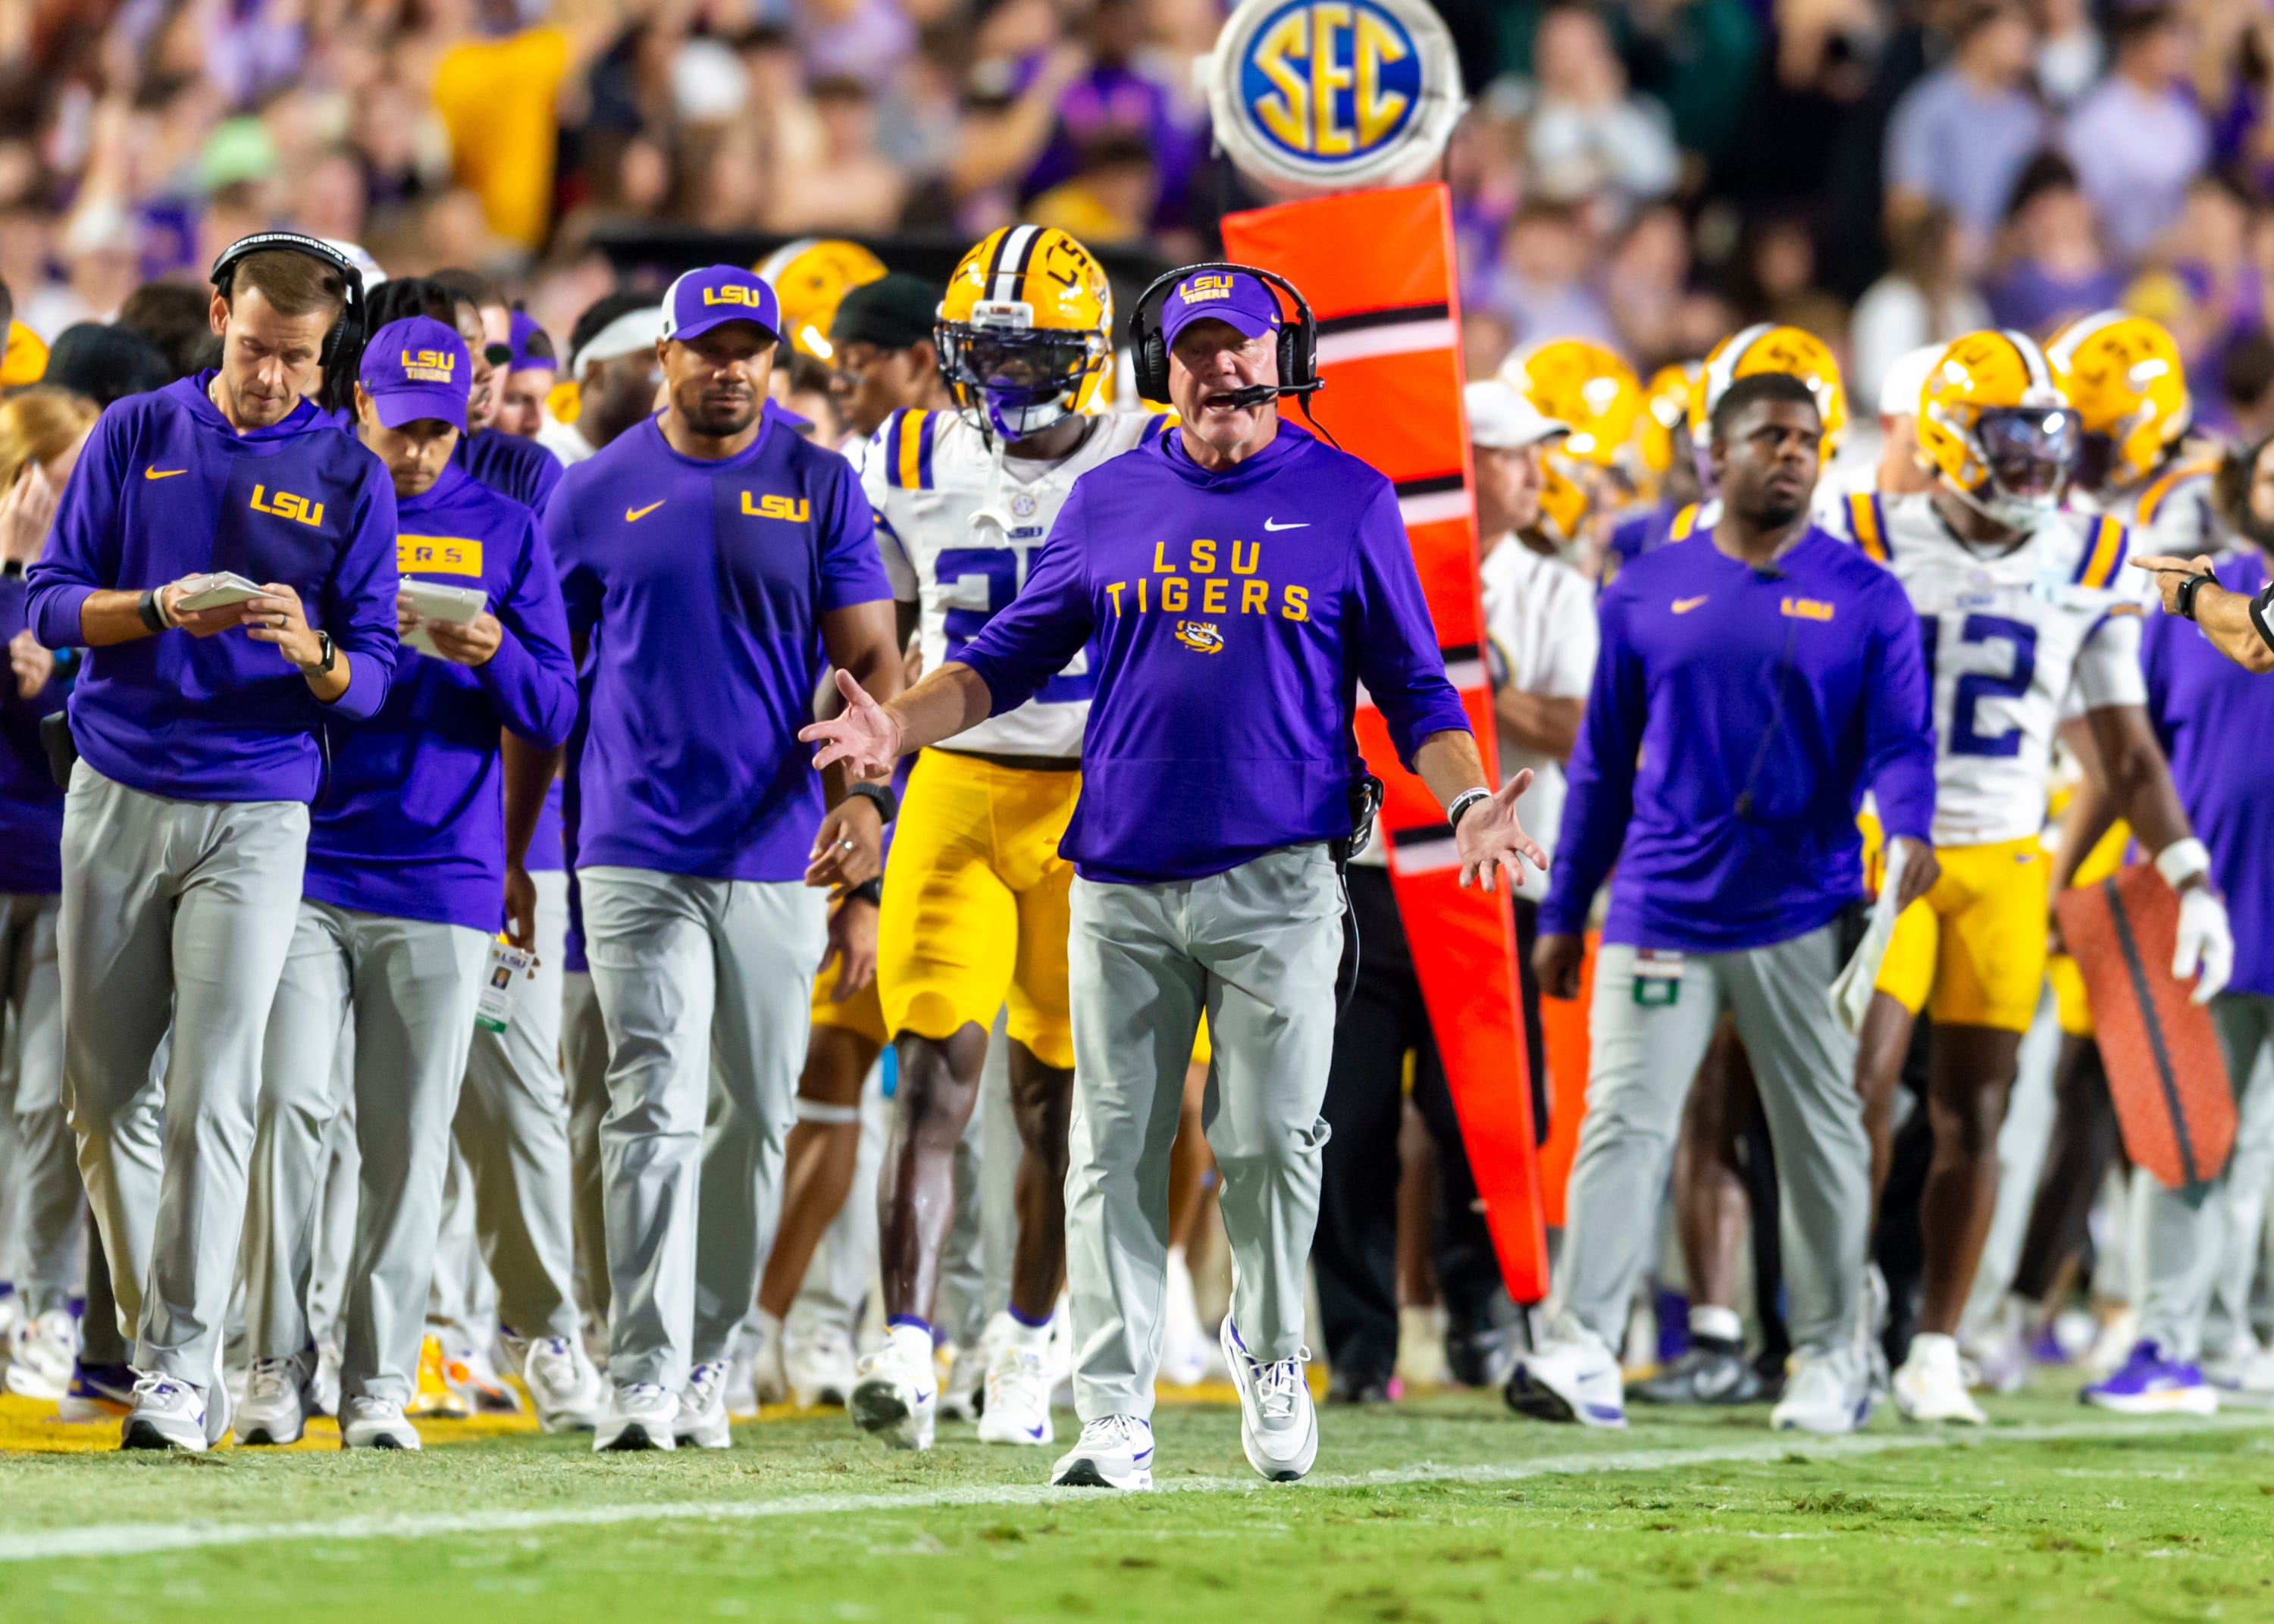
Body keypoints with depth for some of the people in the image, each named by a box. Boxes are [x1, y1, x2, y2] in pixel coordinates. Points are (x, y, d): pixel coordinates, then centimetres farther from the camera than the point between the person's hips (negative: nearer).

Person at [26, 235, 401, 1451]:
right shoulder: (137, 434, 6)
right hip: (117, 800, 2)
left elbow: (371, 679, 0)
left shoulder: (348, 477, 2)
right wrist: (159, 609, -15)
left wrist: (309, 652, -22)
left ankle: (187, 1372, -10)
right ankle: (154, 1336, 18)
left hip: (257, 814, -2)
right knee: (105, 1092, 4)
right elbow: (51, 599, 4)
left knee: (210, 1100, -10)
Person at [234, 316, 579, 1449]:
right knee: (287, 1102, -11)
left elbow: (554, 715, 6)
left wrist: (493, 655, -14)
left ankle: (379, 1383, 5)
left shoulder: (503, 532, 9)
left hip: (442, 877, 0)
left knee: (408, 1139, 0)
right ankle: (276, 1366, -4)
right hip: (304, 865, 0)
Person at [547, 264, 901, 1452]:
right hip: (637, 854, -2)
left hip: (777, 859, 2)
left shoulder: (820, 488, 5)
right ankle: (642, 1379, -15)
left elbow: (873, 661, 3)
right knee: (656, 1111, -11)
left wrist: (870, 789, -15)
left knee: (751, 1119, 8)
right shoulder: (597, 494, 5)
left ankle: (707, 1364, 20)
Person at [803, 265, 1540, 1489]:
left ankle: (1268, 1348, 20)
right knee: (1116, 1149, 0)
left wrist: (1467, 801, -8)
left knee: (1270, 1139, -5)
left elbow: (1411, 689, 8)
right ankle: (1113, 1414, 2)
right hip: (1123, 878, 2)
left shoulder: (1348, 503, 6)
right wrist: (899, 727, 0)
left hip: (1277, 882, -2)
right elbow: (1012, 655, 16)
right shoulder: (1108, 502, 11)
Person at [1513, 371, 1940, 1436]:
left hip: (1803, 914, 0)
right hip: (1662, 908, 1)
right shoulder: (1647, 593, 7)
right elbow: (1602, 761, 12)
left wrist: (1909, 830, -28)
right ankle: (1579, 1348, -8)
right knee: (1623, 1123, -6)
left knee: (1823, 1135, 7)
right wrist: (1562, 916, 11)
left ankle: (1829, 1357, 18)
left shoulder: (1864, 600, 3)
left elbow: (1900, 739, -5)